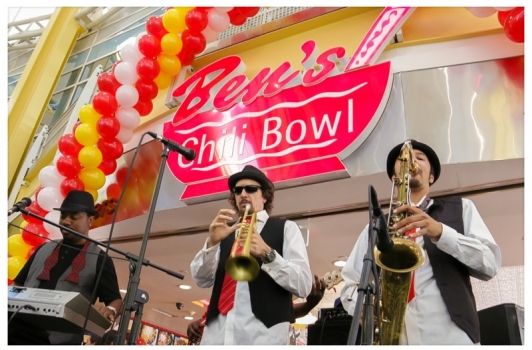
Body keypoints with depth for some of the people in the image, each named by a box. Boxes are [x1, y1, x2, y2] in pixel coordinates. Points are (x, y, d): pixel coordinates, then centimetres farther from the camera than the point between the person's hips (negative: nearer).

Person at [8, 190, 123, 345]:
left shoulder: (100, 259, -2)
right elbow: (18, 284, 21)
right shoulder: (44, 249, 15)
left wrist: (110, 310, -26)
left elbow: (115, 299, -4)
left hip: (59, 341, -4)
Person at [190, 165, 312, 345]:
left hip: (262, 330, -3)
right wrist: (212, 242, -7)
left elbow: (304, 286, -3)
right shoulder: (227, 232, 17)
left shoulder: (286, 228, 7)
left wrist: (267, 254, -17)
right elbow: (202, 280, 9)